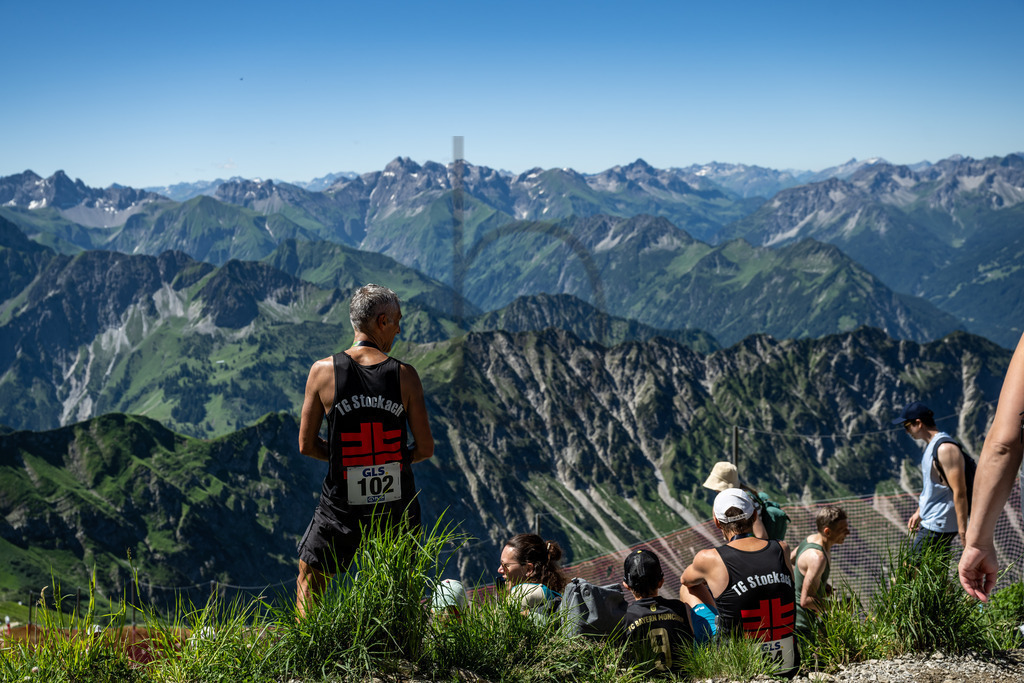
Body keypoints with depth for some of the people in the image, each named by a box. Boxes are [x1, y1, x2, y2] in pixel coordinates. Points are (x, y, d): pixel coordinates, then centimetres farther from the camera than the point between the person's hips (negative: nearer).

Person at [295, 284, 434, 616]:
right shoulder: (404, 374, -9)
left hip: (342, 501, 0)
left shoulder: (323, 370, -8)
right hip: (397, 502, 0)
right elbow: (425, 448, -5)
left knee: (310, 576, 21)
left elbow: (306, 445, -3)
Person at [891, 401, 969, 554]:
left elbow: (960, 492, -21)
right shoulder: (930, 447, 15)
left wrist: (962, 530, -23)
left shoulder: (946, 448, -17)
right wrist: (919, 512, 25)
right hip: (929, 523, 10)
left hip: (938, 527, -10)